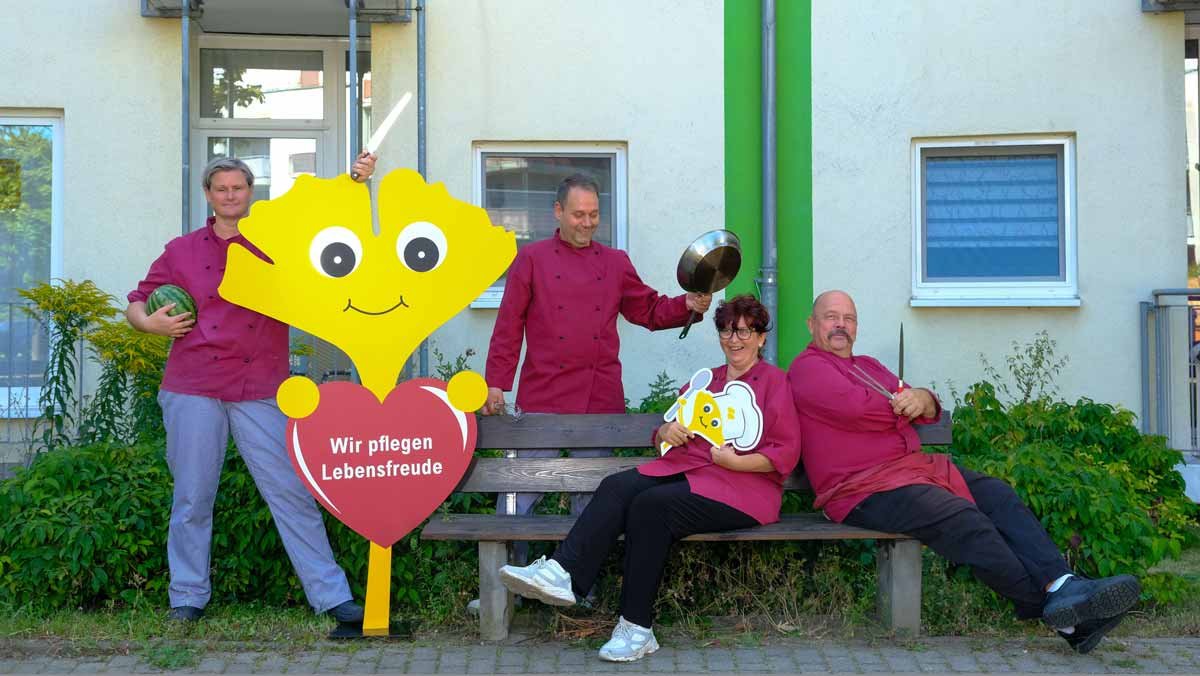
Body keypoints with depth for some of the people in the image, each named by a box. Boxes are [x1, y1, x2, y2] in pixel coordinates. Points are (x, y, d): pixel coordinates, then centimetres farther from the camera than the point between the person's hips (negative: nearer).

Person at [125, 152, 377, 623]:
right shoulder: (182, 252, 12)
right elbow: (136, 303, 19)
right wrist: (151, 323, -3)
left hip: (260, 392, -1)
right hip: (193, 390, 1)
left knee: (291, 492, -3)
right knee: (192, 497, 5)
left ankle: (330, 595, 0)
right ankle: (187, 597, 18)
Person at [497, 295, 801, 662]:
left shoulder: (774, 381, 5)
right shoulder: (705, 380, 25)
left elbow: (786, 453, -3)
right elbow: (664, 433, 26)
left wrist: (736, 461, -14)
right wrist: (668, 431, 3)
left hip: (742, 484, -6)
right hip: (685, 468, 6)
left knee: (650, 505, -31)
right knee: (617, 487, -23)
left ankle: (637, 628, -29)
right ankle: (561, 573, -40)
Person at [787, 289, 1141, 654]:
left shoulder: (868, 365, 27)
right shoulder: (808, 367, 1)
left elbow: (931, 413, 19)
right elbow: (856, 407, -18)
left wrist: (922, 399, -8)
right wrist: (904, 406, 3)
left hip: (918, 466, 9)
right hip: (866, 488, -9)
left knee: (997, 494, -11)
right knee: (966, 521, -25)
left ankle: (1062, 584, -26)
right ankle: (1056, 612, -22)